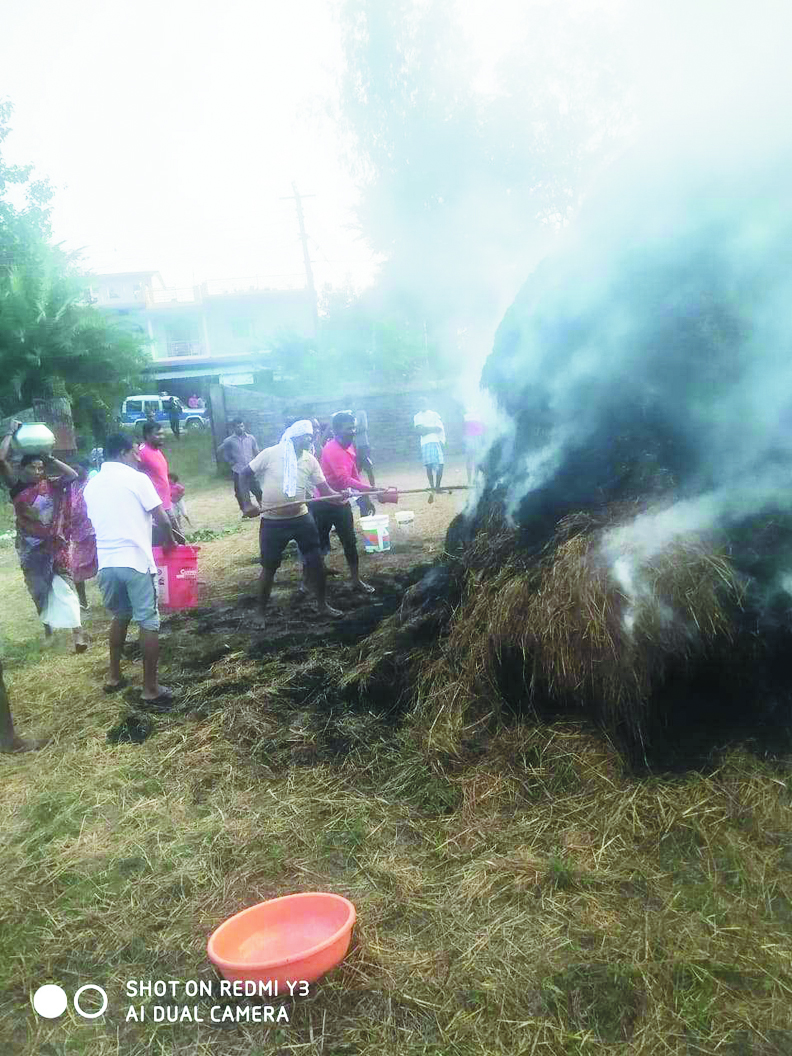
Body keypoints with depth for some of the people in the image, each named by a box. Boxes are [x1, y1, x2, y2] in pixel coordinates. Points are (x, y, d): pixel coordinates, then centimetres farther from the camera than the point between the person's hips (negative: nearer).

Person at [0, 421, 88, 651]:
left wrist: (49, 458, -2)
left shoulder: (51, 485, 3)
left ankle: (77, 630, -14)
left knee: (64, 585, -8)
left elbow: (73, 475, -2)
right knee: (39, 589, 12)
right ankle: (48, 624, 30)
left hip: (54, 545, 0)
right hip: (30, 548, 0)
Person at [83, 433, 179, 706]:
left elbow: (96, 523, 18)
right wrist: (170, 541, 13)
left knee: (119, 617, 24)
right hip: (135, 562, -6)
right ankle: (151, 689, 5)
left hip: (106, 563, 6)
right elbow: (162, 520, -6)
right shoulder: (136, 479, -6)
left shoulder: (91, 485, 12)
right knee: (148, 624, 2)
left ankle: (114, 676, 32)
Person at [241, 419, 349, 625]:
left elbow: (324, 489, -2)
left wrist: (339, 496, -24)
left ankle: (322, 604, 23)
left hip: (301, 518, 3)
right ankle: (261, 612, 24)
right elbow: (244, 476, -5)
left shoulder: (310, 460, -1)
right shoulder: (270, 454, -11)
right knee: (269, 567, 5)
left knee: (316, 561, 4)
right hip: (272, 521, -3)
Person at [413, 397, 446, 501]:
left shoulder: (434, 414, 16)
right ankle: (432, 488, -1)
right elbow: (419, 431, -2)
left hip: (437, 442, 1)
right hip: (425, 444, -1)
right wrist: (432, 429, -6)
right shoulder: (417, 417, 13)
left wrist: (425, 429, -4)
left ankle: (437, 487, 1)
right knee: (428, 466, -7)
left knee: (440, 465, -9)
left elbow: (440, 428, 4)